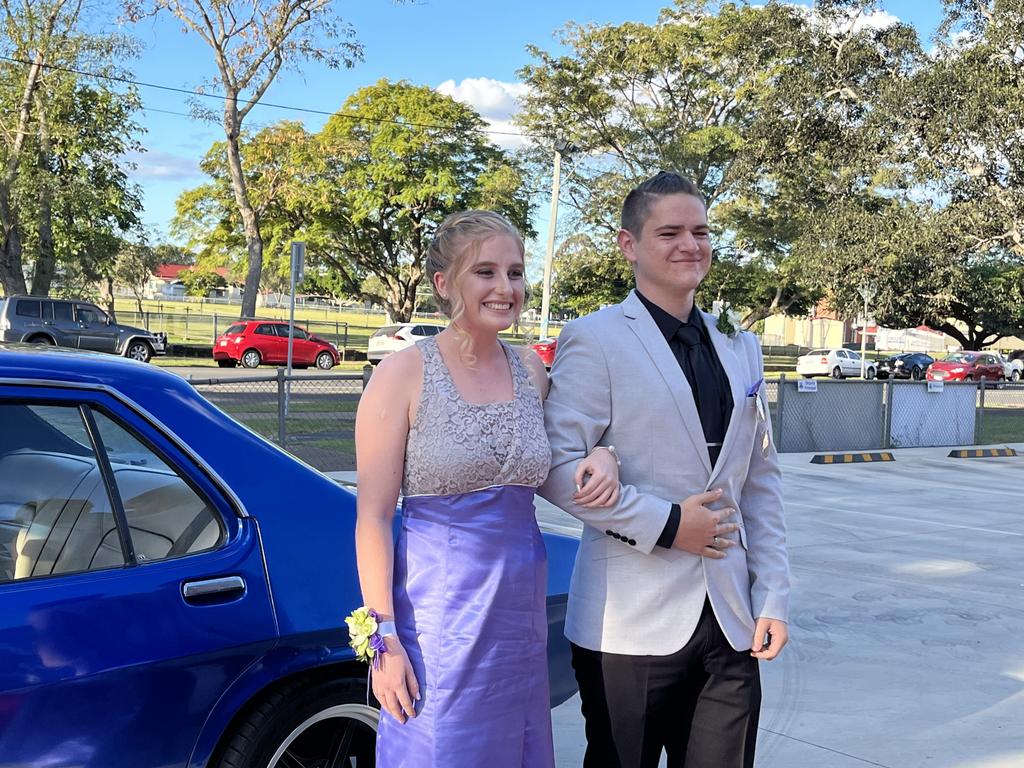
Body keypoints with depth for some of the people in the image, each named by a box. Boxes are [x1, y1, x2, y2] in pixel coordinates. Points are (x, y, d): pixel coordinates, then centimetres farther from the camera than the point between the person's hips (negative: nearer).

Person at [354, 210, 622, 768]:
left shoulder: (531, 369, 5)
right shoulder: (403, 374, -9)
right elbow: (373, 517, -10)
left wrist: (601, 457, -2)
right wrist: (385, 639, -15)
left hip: (521, 606, 5)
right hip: (439, 604, -5)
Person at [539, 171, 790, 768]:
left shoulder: (740, 349, 13)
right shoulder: (596, 340, -6)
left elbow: (762, 480, 12)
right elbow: (558, 468, -13)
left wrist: (773, 596, 6)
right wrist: (664, 524, -14)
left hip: (731, 624, 5)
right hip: (632, 625, -5)